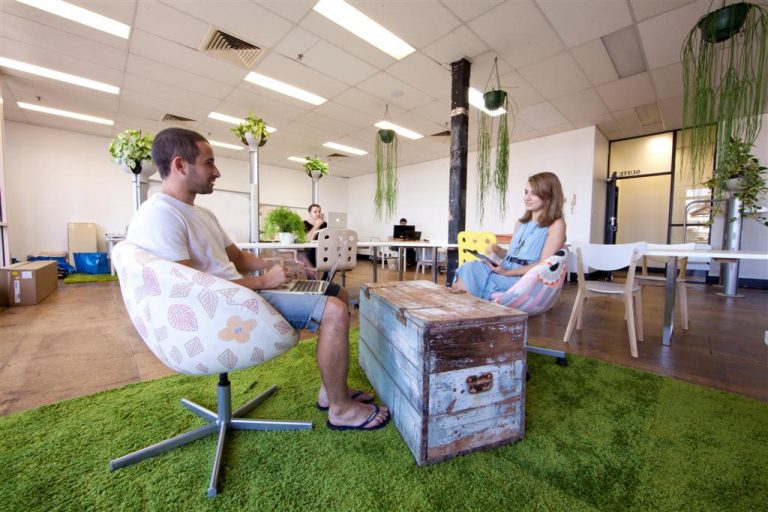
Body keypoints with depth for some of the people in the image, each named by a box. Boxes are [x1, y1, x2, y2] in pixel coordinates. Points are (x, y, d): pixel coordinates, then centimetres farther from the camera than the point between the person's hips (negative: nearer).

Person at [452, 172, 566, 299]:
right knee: (469, 267, -23)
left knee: (471, 273, -26)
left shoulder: (556, 224, -1)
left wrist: (507, 272, -18)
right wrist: (496, 249, -3)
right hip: (504, 270, 6)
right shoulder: (521, 222, 20)